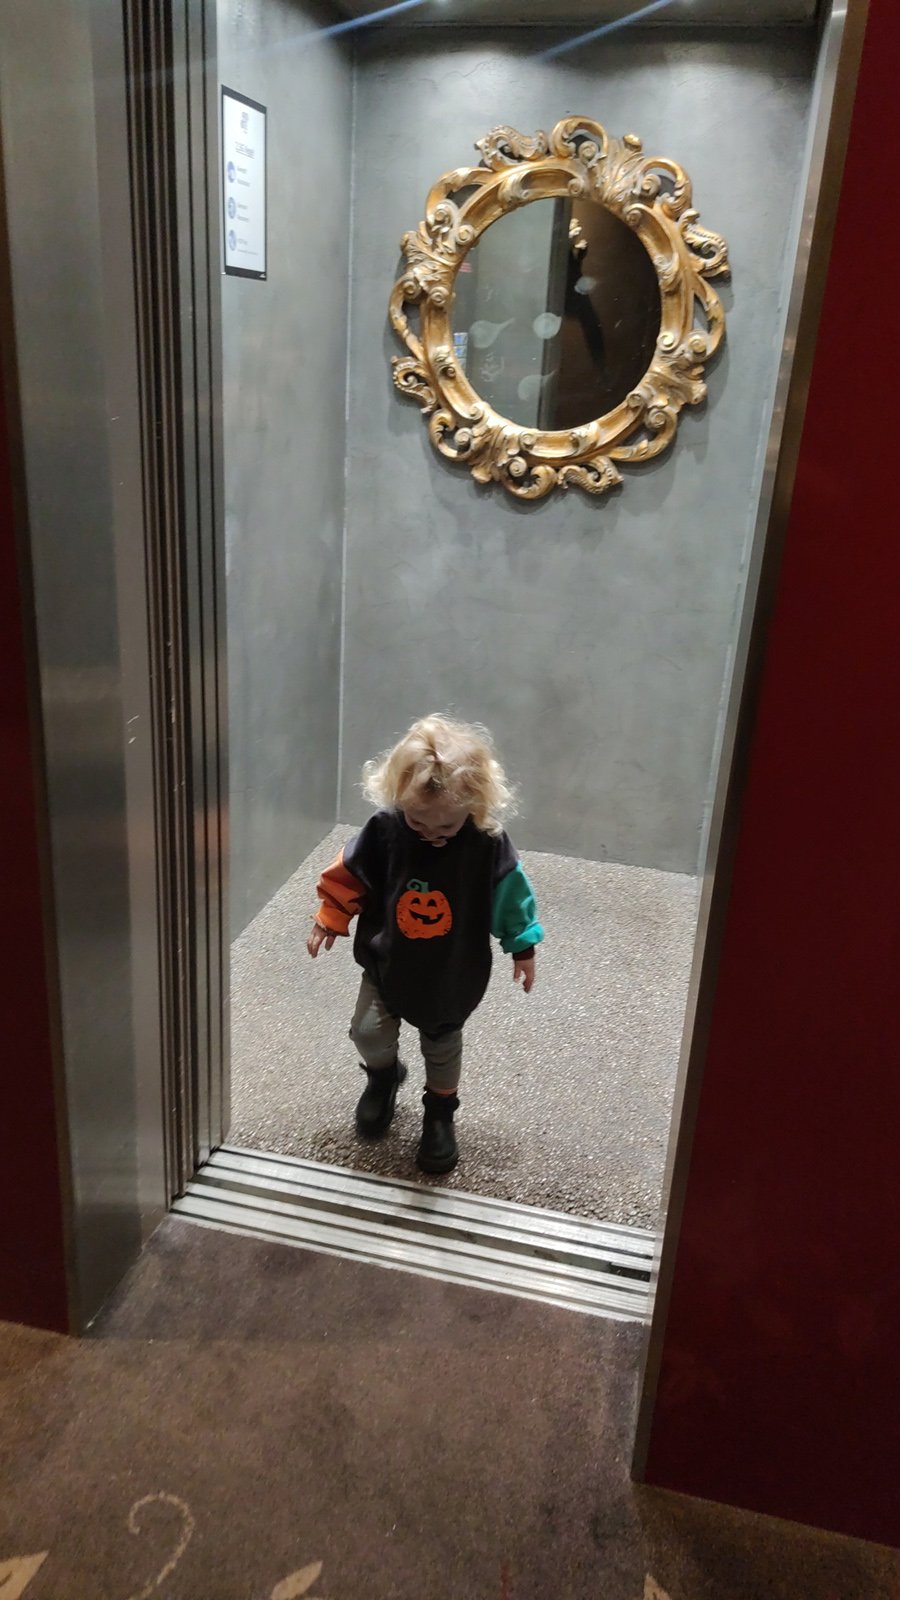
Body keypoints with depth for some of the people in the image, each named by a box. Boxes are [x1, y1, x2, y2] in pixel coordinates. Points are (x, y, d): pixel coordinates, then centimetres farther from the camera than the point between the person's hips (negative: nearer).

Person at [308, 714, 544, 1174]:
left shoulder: (488, 844, -25)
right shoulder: (384, 830, -23)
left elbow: (511, 896, -9)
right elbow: (348, 875, -6)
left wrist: (523, 948, 0)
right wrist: (330, 919, 3)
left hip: (452, 974, -1)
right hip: (386, 963, 1)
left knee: (442, 1047, 18)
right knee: (368, 1032, 7)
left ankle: (439, 1113, 46)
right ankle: (384, 1076, 43)